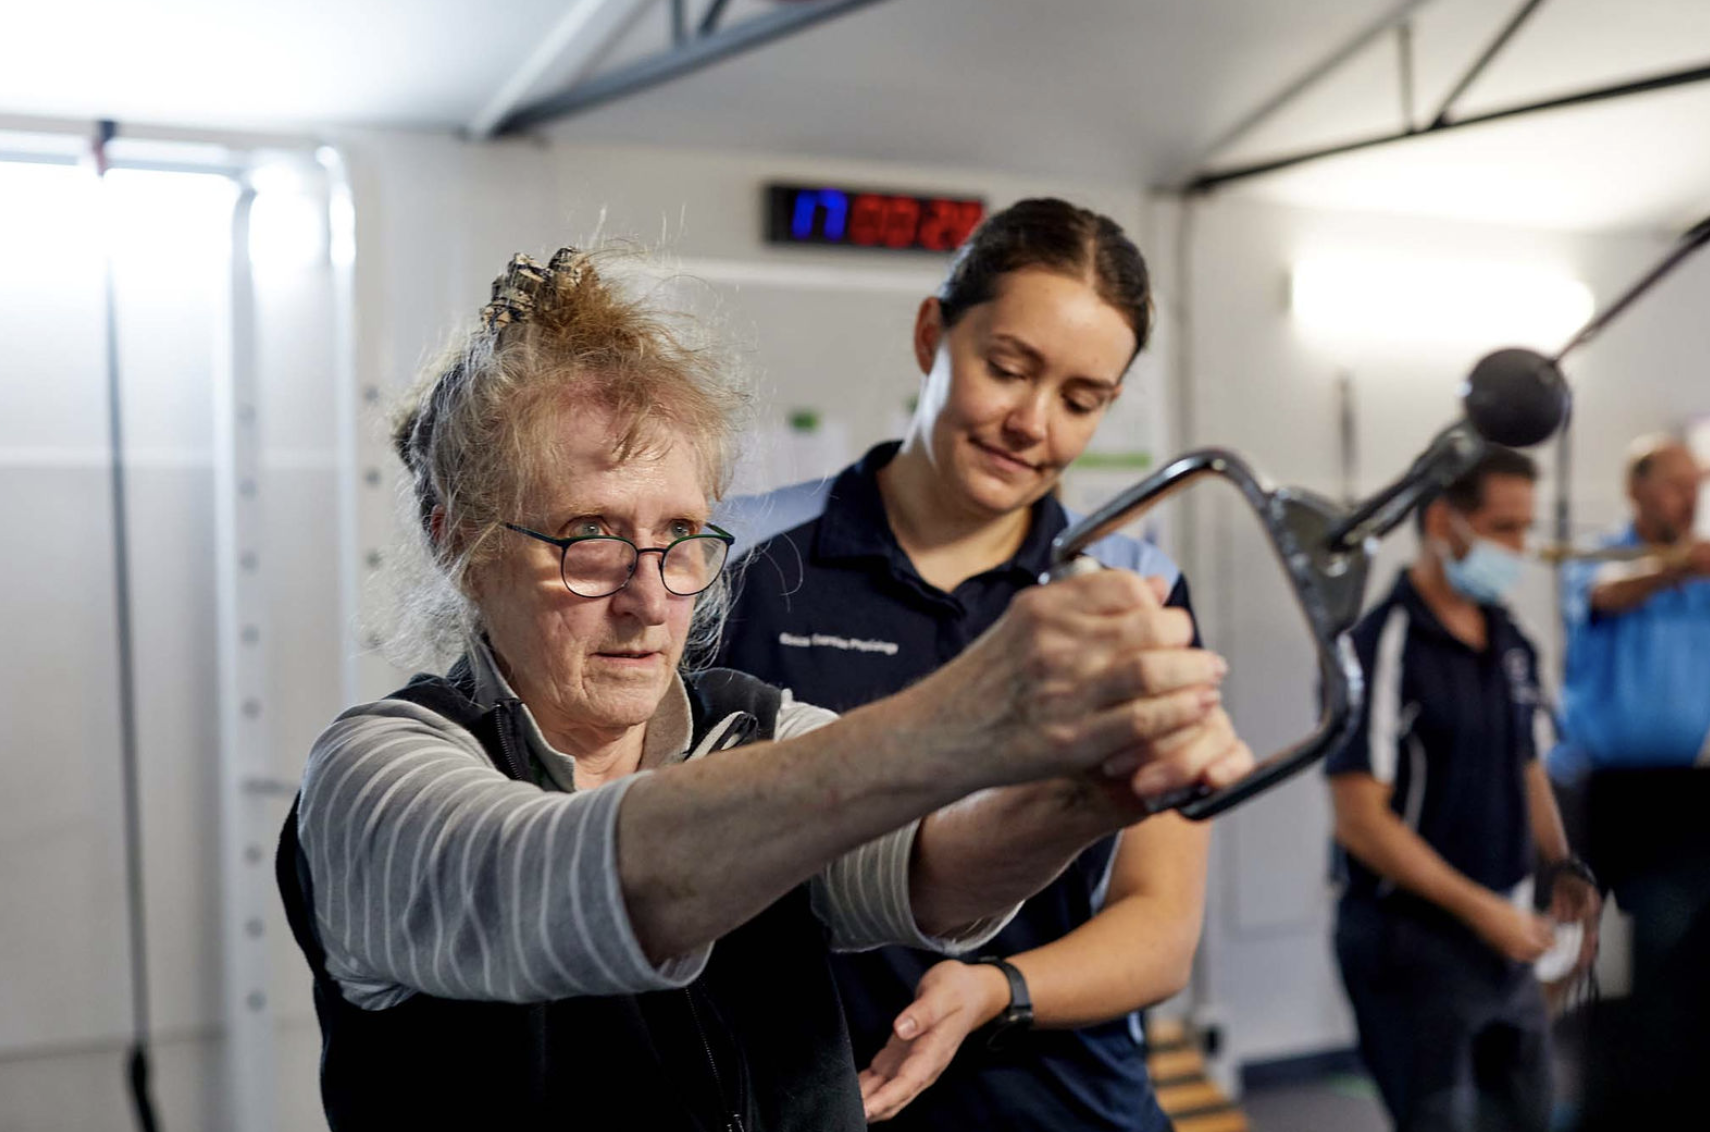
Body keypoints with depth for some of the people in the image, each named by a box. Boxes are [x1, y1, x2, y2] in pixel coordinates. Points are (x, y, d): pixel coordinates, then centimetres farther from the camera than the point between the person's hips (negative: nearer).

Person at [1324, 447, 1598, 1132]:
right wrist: (1480, 908, -20)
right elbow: (1360, 818, -20)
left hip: (1501, 930, 8)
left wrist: (1562, 868, 3)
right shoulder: (1383, 645, -17)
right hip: (1411, 936, -8)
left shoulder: (1510, 641, 9)